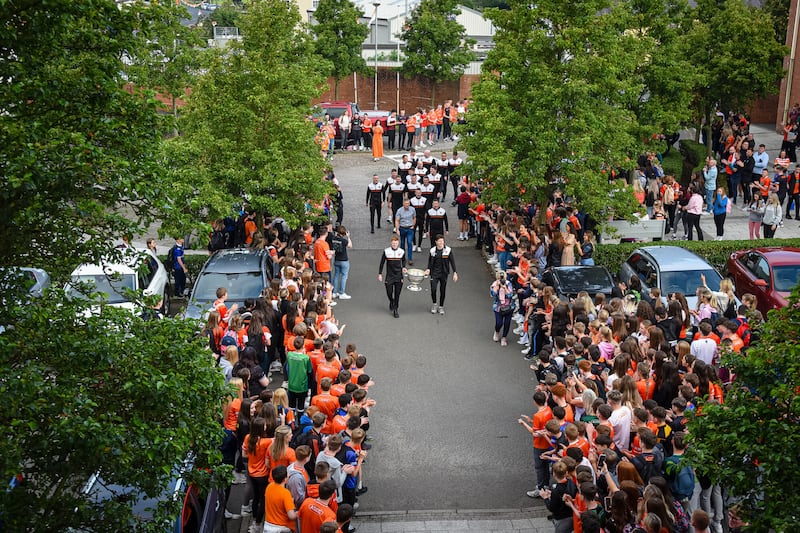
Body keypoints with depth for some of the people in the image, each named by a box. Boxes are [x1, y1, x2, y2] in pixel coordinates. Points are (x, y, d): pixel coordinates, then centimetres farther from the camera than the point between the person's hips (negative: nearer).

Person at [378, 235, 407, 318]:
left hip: (399, 276, 1)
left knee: (397, 294, 3)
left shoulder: (401, 251, -3)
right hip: (389, 276, -1)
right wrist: (380, 274, 1)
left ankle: (395, 310, 15)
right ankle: (391, 302, 36)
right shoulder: (386, 251, -7)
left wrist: (403, 267, -2)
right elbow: (382, 263, 1)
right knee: (389, 293, 3)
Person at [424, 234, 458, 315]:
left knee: (443, 290, 6)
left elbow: (452, 262, -3)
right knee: (433, 289, -9)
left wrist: (455, 273, -9)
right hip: (434, 273, 0)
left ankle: (441, 307, 23)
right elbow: (430, 262, 9)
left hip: (444, 273, 0)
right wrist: (428, 269, -8)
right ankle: (434, 304, 14)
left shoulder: (448, 250, -6)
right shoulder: (432, 250, -1)